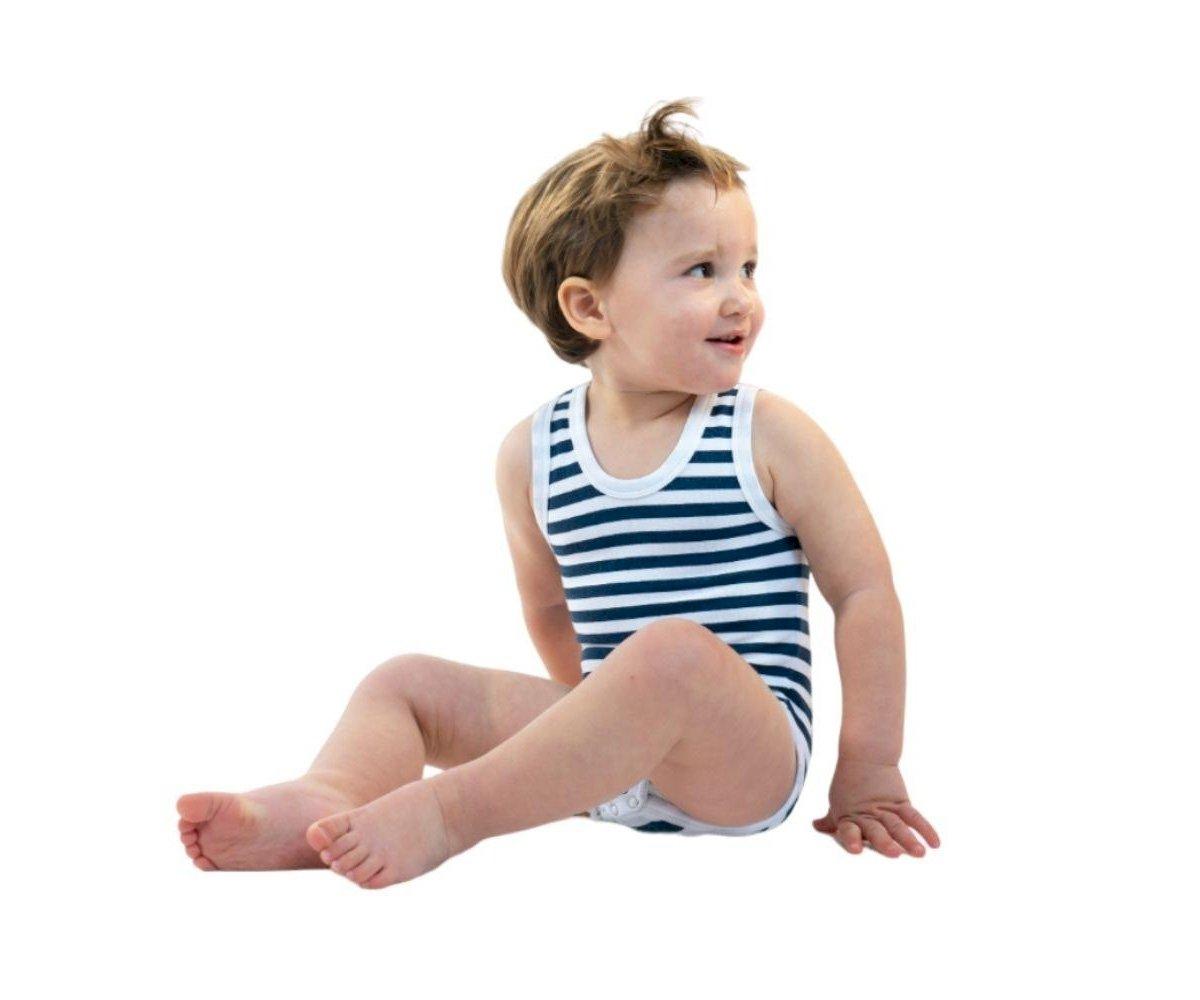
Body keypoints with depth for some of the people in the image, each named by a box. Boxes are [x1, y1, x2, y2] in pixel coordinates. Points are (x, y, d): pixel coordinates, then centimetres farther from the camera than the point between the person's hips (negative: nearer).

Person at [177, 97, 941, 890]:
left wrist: (869, 771, -5)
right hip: (614, 774, 5)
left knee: (675, 648, -36)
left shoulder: (771, 438, -6)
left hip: (750, 763, -5)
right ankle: (328, 798, -34)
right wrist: (610, 725, 16)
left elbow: (866, 593, -4)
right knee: (406, 681, -2)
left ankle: (454, 811, -34)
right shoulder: (533, 455, 5)